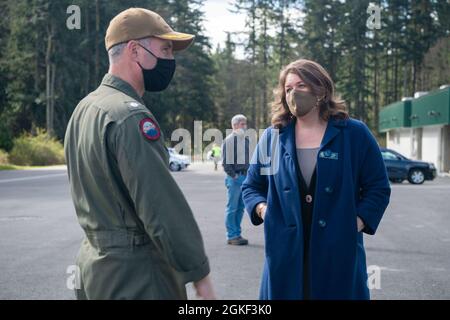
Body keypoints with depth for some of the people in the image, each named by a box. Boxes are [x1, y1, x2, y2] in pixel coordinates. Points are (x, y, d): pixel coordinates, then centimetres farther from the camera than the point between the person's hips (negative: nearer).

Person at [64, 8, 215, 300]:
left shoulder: (84, 108, 9)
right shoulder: (131, 116, -20)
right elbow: (163, 206, -23)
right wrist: (199, 275, -17)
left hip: (94, 261, 9)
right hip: (134, 275, -9)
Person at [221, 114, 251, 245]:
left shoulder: (246, 140, 15)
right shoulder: (229, 140, -8)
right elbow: (225, 161, -12)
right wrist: (233, 175, -14)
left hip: (245, 177, 7)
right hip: (234, 178, -7)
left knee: (240, 208, 11)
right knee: (232, 208, -2)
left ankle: (237, 234, 20)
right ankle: (232, 236, 4)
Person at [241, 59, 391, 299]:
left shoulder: (354, 134, 1)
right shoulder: (272, 137, 6)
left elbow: (378, 187, 4)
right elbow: (251, 185, 15)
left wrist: (359, 220, -8)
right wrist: (260, 207, -4)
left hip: (339, 252, -1)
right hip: (285, 251, 2)